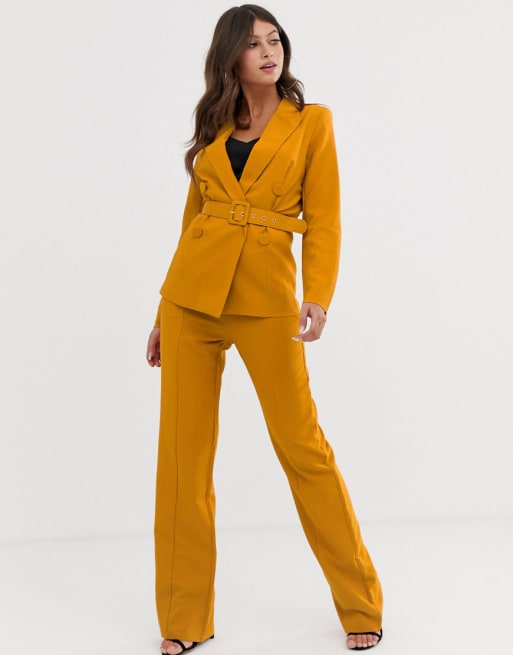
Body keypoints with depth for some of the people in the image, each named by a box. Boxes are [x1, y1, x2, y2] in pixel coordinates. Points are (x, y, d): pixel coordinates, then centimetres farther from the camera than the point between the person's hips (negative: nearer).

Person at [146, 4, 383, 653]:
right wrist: (164, 316, 15)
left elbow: (323, 222, -2)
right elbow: (192, 218, 16)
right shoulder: (213, 129, 13)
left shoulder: (312, 122, 4)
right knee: (184, 449, 3)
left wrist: (317, 299, -18)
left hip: (266, 299, -3)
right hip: (191, 292, 4)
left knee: (301, 444, -2)